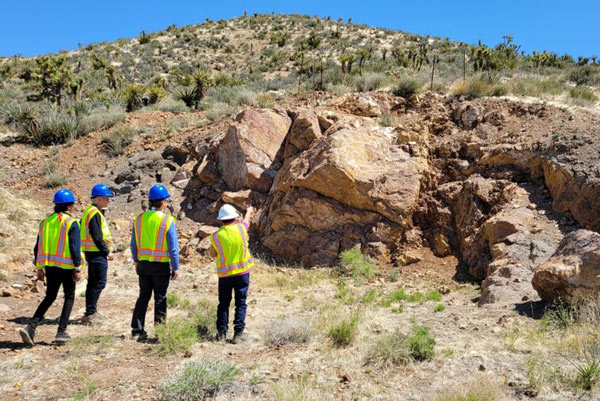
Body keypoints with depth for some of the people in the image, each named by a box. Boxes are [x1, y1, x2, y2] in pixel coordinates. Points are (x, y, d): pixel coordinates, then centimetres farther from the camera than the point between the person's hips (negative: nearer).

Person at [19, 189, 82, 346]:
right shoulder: (71, 223, -10)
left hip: (50, 266, 5)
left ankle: (31, 327, 2)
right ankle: (61, 332, 8)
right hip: (66, 267, -5)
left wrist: (40, 268, 16)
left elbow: (38, 246, 10)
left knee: (49, 297, 17)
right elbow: (75, 247, -14)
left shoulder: (46, 222, 8)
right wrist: (78, 268, -9)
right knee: (69, 298, 11)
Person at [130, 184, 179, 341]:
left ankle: (137, 330, 15)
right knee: (160, 298, 7)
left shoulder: (139, 218, 2)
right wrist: (176, 268, -5)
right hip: (161, 265, -4)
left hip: (143, 263, 4)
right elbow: (173, 247, -12)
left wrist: (136, 262, 20)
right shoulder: (167, 220, -12)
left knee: (143, 296, 14)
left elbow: (134, 244, 9)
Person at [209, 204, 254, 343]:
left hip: (224, 274, 1)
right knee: (241, 303, 6)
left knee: (223, 303, 14)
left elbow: (213, 254, 9)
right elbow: (247, 219, 19)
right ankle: (238, 333, 5)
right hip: (242, 272, -1)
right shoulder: (241, 228, -6)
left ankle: (221, 332, 14)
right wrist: (249, 211, 40)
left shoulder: (215, 236, -6)